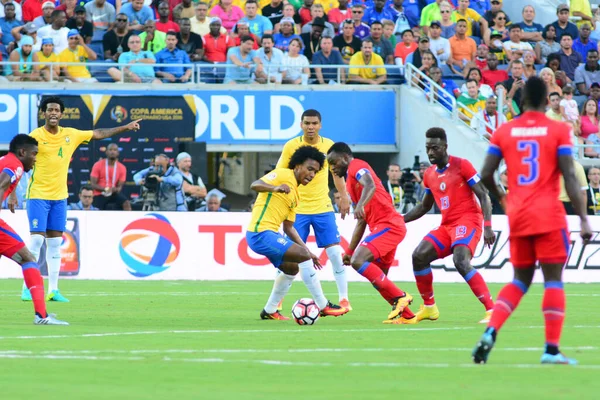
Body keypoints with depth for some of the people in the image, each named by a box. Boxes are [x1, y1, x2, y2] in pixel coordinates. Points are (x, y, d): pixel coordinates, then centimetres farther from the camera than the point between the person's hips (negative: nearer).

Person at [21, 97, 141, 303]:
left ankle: (53, 290, 8)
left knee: (55, 243, 6)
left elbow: (98, 134, 17)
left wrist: (126, 127, 19)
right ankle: (27, 288, -5)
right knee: (36, 239, -10)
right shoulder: (36, 136, -9)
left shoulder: (70, 134, 7)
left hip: (59, 197, 5)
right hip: (38, 195, -5)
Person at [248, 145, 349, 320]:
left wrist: (308, 251, 14)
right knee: (304, 257, -15)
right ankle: (323, 306, -10)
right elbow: (255, 185, -22)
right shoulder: (283, 175, -7)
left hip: (269, 234, 10)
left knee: (292, 268, 23)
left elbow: (288, 227, 21)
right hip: (261, 232, -10)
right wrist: (275, 188, -42)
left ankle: (269, 311, 33)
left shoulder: (296, 195, 19)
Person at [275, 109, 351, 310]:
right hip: (297, 209, -2)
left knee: (336, 253, -4)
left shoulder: (329, 145, 1)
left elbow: (337, 172, 15)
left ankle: (344, 298, 4)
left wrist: (344, 198, 11)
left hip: (323, 208, 2)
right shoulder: (291, 146, -6)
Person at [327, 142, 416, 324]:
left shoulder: (356, 166, -3)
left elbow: (370, 186, -26)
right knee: (378, 279, 11)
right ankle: (406, 315, 17)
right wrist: (349, 251, 24)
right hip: (383, 227, 10)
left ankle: (400, 297, -18)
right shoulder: (350, 183, 26)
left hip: (388, 225, -10)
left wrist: (360, 205, -44)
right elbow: (361, 221, 28)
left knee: (358, 261, -22)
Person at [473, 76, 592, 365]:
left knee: (520, 280, 15)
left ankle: (490, 332, -4)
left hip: (518, 216, 4)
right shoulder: (558, 130, -3)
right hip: (549, 216, -4)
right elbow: (570, 177, -9)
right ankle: (551, 350, -6)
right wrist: (583, 219, -9)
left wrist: (501, 198, 25)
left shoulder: (504, 131, 5)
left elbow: (486, 175, 4)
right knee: (553, 280, 1)